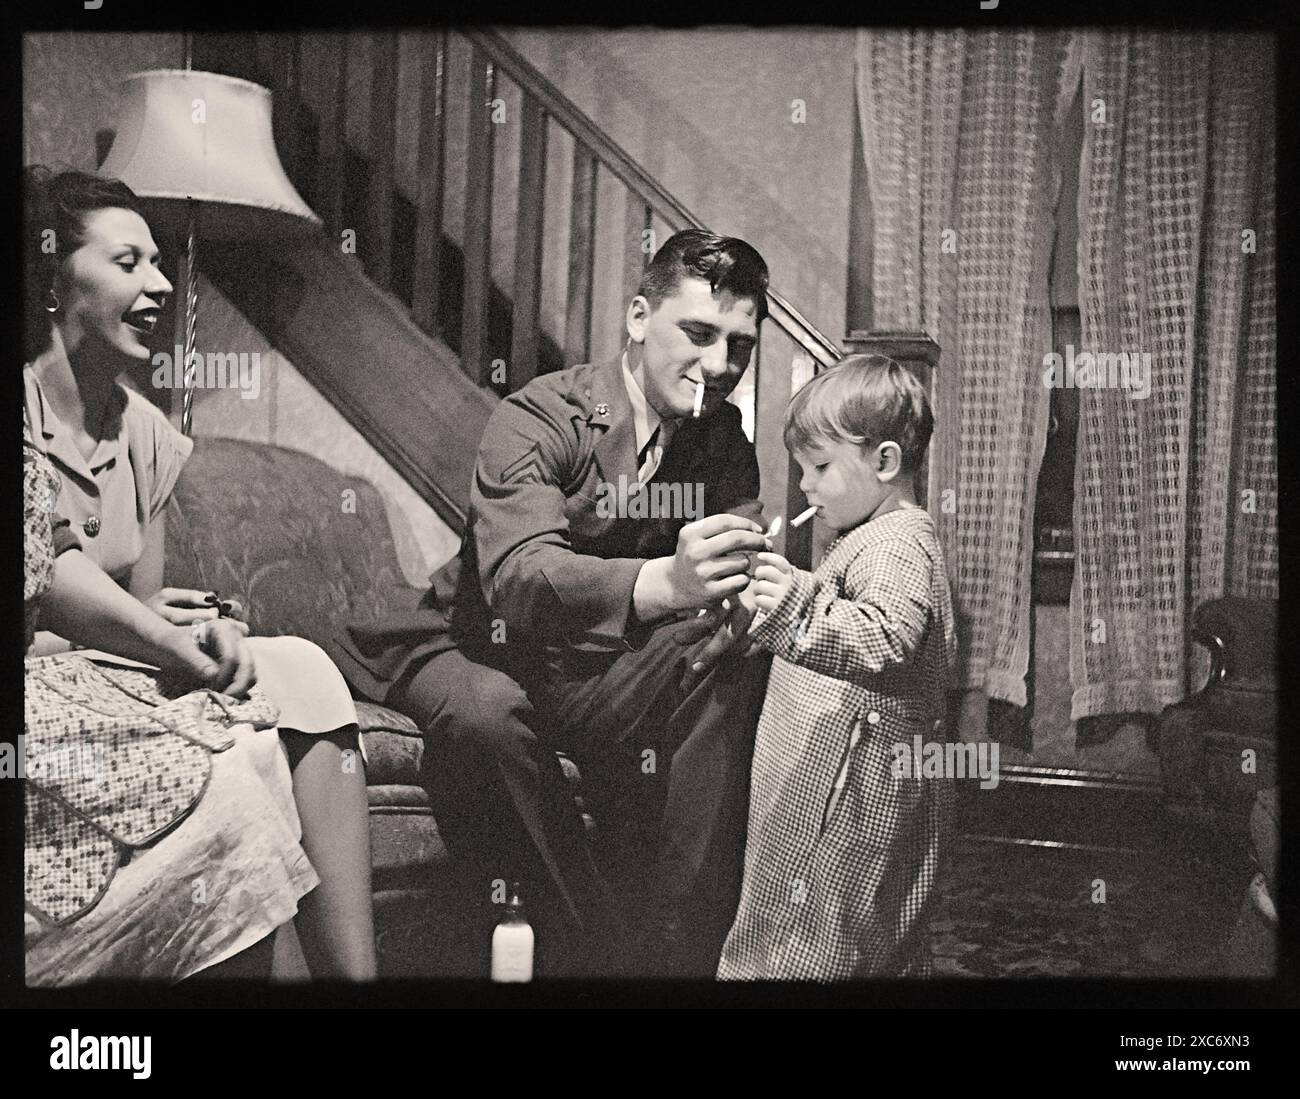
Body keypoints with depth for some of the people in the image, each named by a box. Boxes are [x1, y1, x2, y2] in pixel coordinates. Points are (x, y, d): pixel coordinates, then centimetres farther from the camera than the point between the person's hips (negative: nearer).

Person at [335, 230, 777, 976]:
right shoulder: (539, 419, -18)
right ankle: (586, 945, -22)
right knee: (487, 712, -38)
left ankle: (678, 947, -18)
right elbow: (519, 578, -36)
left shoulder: (722, 441, 3)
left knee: (741, 669, -21)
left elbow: (747, 572, -7)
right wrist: (665, 582, -55)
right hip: (480, 653, -5)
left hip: (598, 675, 5)